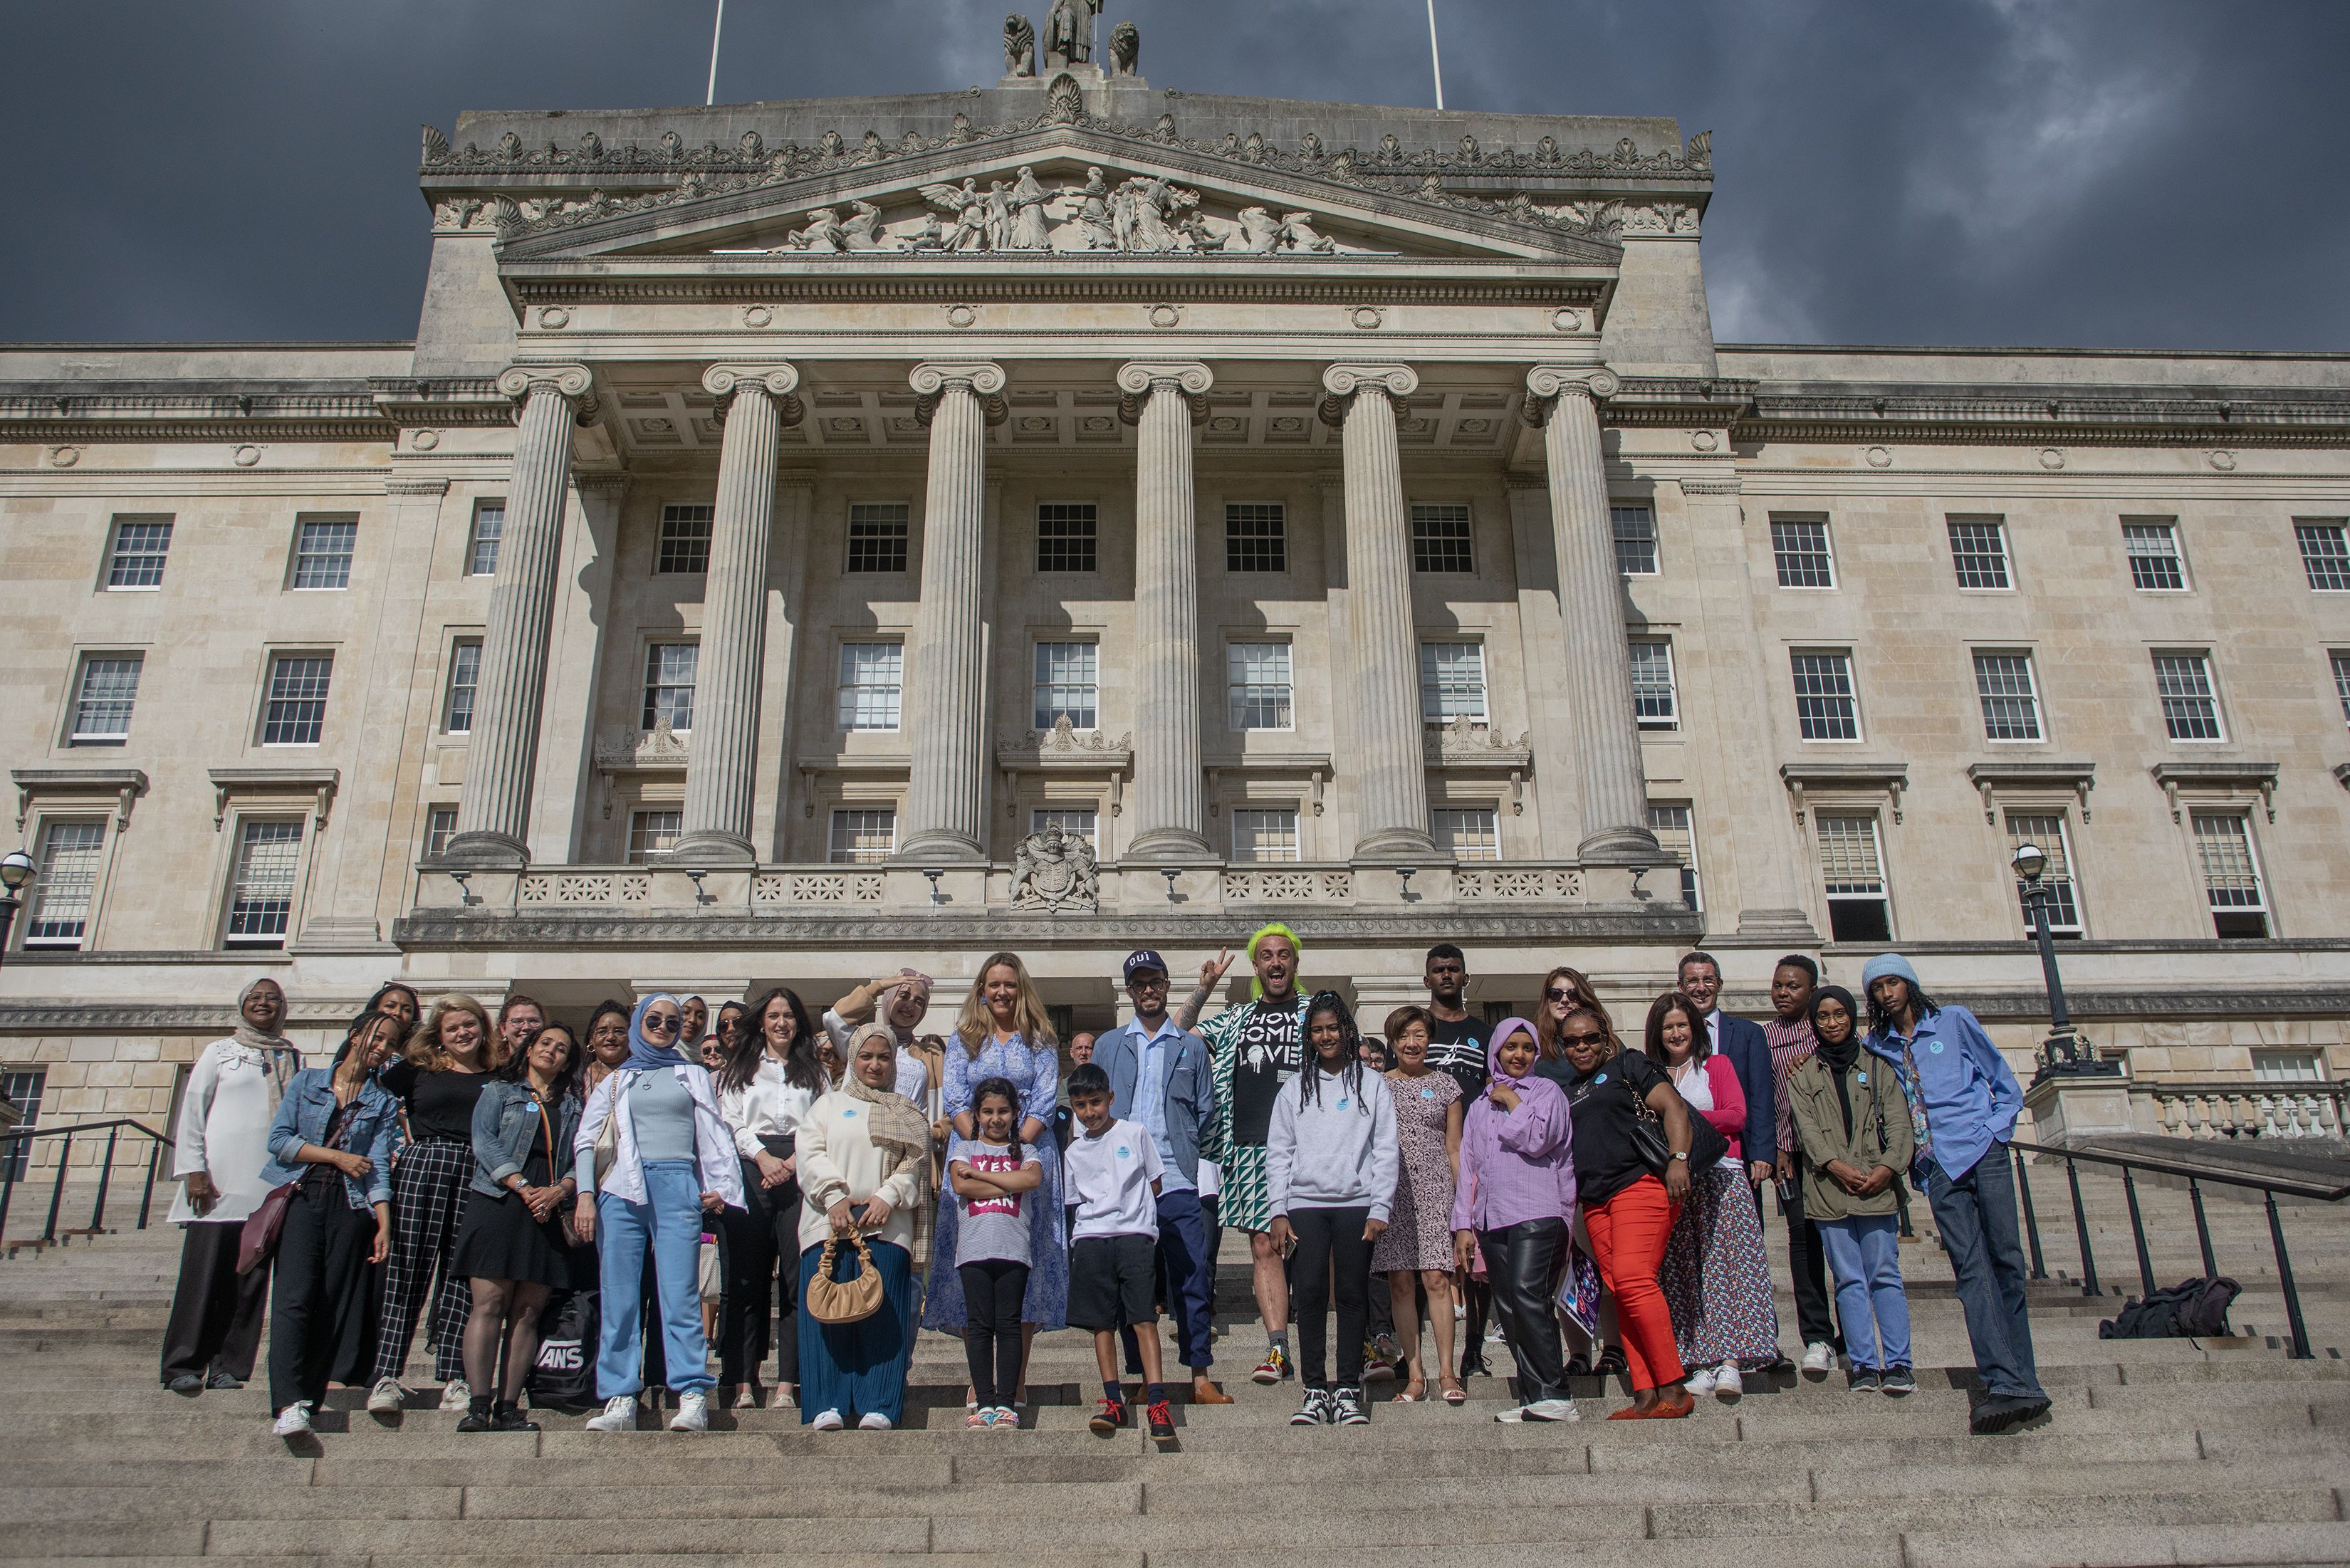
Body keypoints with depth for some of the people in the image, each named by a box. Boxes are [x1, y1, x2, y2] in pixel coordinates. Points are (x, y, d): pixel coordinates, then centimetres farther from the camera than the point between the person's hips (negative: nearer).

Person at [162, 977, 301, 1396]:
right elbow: (192, 1110, 5)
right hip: (219, 1180, -2)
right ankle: (183, 1366, -2)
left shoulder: (292, 1059, 18)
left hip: (269, 1184, 2)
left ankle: (228, 1368, 3)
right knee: (205, 1270, -8)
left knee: (252, 1278, -1)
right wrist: (194, 1169, -6)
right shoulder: (219, 1051, 11)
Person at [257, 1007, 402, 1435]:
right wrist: (336, 1156, -4)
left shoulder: (384, 1102, 13)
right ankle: (288, 1402, -21)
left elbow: (378, 1166, 4)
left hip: (351, 1206, 2)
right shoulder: (307, 1081, 12)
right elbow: (279, 1139, 3)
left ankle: (319, 1396, 0)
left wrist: (385, 1224, -7)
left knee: (340, 1305, -3)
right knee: (295, 1296, -15)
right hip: (302, 1196, -1)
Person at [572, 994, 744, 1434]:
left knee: (680, 1295, -10)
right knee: (618, 1297, -3)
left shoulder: (693, 1076, 19)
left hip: (677, 1188, -2)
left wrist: (721, 1184, -3)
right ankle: (620, 1401, 0)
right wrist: (585, 1196, 0)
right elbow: (585, 1141, 14)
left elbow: (713, 1134, 12)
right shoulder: (616, 1081, 20)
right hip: (621, 1189, 2)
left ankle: (693, 1398, -13)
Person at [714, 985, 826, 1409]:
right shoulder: (739, 1070, 19)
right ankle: (743, 1381, -1)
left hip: (801, 1171, 0)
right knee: (746, 1276, -4)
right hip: (751, 1170, 0)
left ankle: (787, 1383, -6)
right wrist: (763, 1157, -8)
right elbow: (730, 1123, 7)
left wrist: (795, 1160, -8)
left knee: (797, 1277, -6)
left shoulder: (816, 1072, 19)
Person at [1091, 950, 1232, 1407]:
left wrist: (1185, 1147, 1)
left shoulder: (1191, 1046, 13)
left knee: (1192, 1279, -3)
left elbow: (1206, 1111, 13)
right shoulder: (1107, 1046, 15)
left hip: (1177, 1182, -1)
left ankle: (1201, 1378, 4)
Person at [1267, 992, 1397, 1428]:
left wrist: (1380, 1208, -4)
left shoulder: (1373, 1085, 10)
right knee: (1309, 1293, -4)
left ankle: (1349, 1391, 7)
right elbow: (1277, 1152, 10)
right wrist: (1278, 1210, 0)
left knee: (1353, 1294, 0)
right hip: (1305, 1203, 1)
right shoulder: (1294, 1089, 13)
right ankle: (1315, 1390, 3)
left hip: (1356, 1203, -1)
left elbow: (1386, 1151, 5)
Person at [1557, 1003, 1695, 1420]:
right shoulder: (1567, 1092, 24)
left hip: (1640, 1183, -6)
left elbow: (1674, 1107, -4)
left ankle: (1672, 1388, -15)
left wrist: (1678, 1159, -17)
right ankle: (1646, 1396, -1)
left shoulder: (1627, 1065, 7)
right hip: (1596, 1202, 6)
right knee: (1621, 1292, 0)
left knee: (1632, 1278, -20)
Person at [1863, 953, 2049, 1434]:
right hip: (1938, 1167, 1)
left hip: (1983, 1153, -1)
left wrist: (1996, 1130, 1)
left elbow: (2004, 1080, 11)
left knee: (2006, 1261, -4)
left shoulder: (1954, 1021, 9)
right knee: (1972, 1270, -9)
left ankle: (2018, 1381, 3)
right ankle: (2008, 1385, -16)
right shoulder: (1877, 1046, 15)